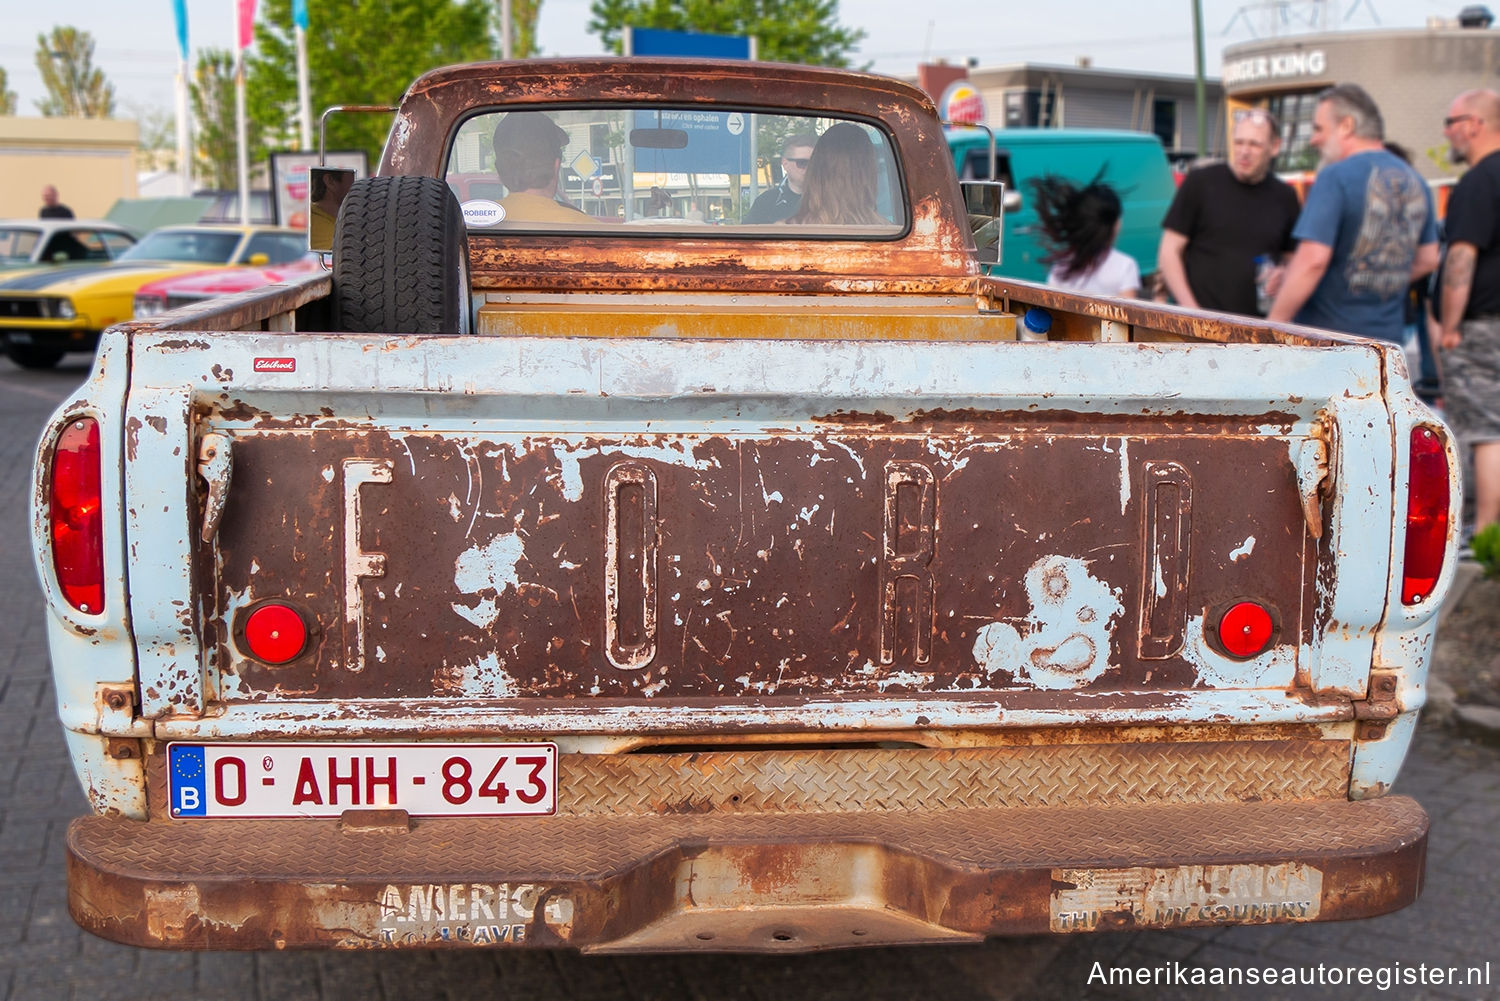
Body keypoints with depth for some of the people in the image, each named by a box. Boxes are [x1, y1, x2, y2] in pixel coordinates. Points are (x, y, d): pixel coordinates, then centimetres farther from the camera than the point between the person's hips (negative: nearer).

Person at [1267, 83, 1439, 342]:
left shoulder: (1335, 177, -14)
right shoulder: (1416, 182, 11)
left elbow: (1312, 260, -21)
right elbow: (1428, 260, 18)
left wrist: (1272, 327, -16)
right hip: (1388, 336, 7)